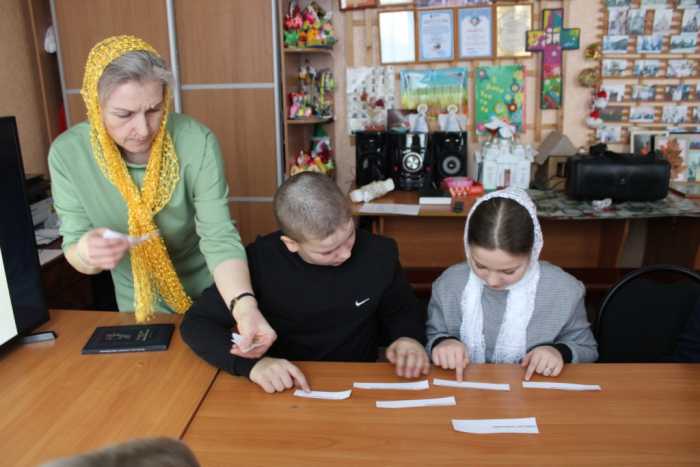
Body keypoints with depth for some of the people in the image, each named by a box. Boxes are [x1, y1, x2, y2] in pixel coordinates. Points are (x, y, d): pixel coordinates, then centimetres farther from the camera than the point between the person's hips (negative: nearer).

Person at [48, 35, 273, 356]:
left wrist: (244, 306, -47)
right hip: (138, 302, 2)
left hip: (209, 294, -1)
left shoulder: (196, 141, -27)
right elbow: (73, 249, -14)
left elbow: (219, 236, -29)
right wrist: (88, 250, -39)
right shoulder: (68, 153, -20)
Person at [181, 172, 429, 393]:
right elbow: (197, 324, -11)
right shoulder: (259, 261, -15)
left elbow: (404, 309, 8)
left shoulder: (380, 253, -11)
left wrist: (409, 337, -13)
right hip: (283, 389, -1)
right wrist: (251, 363, -27)